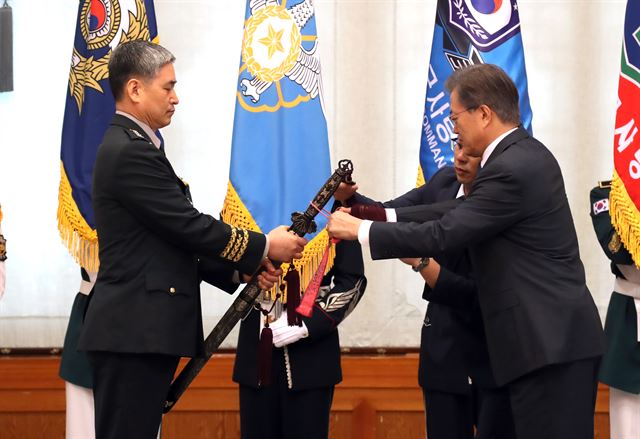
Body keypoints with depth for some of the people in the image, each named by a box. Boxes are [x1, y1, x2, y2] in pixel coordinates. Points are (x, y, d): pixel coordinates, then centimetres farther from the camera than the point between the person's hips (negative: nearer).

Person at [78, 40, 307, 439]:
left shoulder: (129, 147, 18)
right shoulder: (132, 153, -14)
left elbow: (178, 240, 18)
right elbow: (190, 226, -15)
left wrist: (243, 268, 9)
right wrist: (264, 247, -4)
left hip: (140, 330, 10)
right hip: (135, 332, -10)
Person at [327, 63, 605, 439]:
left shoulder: (512, 169, -17)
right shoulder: (524, 154, 14)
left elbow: (442, 236, -17)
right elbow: (461, 214, 16)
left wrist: (360, 230, -7)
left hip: (549, 341, -10)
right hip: (557, 336, 10)